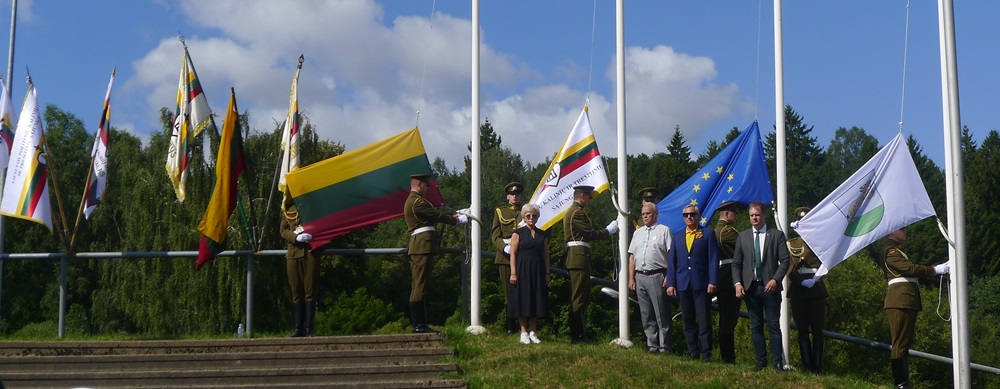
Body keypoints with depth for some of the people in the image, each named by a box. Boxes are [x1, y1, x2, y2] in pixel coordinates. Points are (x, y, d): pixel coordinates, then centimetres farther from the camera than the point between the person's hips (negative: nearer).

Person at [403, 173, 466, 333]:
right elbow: (437, 215, -9)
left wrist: (452, 216, 17)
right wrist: (456, 220, 4)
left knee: (418, 286, 9)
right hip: (423, 246, -11)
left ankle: (418, 324, 11)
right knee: (420, 286, -11)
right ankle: (419, 325, -12)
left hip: (418, 247, 11)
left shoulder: (412, 201, 21)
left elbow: (434, 215, 23)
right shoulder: (417, 201, -12)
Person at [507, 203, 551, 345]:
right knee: (522, 300, -3)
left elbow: (546, 255, 12)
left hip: (538, 271, 3)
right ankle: (524, 333, 3)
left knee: (537, 301, 3)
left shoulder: (543, 235, 12)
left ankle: (533, 333, 10)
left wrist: (547, 273, 4)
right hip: (522, 270, -3)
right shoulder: (518, 233, 1)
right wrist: (513, 273, -12)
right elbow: (513, 254, -3)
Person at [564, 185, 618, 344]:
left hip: (575, 257, 11)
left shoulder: (571, 211, 21)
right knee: (579, 297, -9)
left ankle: (577, 334, 16)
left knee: (580, 297, 13)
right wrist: (609, 230, -1)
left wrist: (607, 229, 15)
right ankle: (578, 336, -7)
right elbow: (591, 234, -14)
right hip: (579, 256, -11)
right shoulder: (578, 212, -13)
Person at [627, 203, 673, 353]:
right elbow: (632, 257, 17)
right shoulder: (637, 233, 19)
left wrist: (668, 277, -13)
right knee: (646, 315, 7)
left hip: (657, 276, -6)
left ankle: (664, 347, -2)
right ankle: (652, 345, 12)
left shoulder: (664, 230, 3)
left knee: (662, 315, -4)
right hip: (640, 277, 6)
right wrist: (631, 278, 8)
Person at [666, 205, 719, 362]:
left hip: (702, 284, -4)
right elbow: (671, 261, 12)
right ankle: (692, 352, 14)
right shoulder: (677, 236, 15)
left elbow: (713, 259, -2)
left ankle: (706, 353, 0)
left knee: (704, 320, -4)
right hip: (683, 284, 4)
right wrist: (670, 283, 3)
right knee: (688, 321, 7)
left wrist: (712, 281, -10)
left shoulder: (708, 234, 4)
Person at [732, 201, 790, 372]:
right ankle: (761, 361, 13)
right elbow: (736, 263, 9)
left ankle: (778, 362, 2)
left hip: (770, 286, -2)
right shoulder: (742, 236, 10)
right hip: (750, 287, 3)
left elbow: (784, 261, -1)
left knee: (773, 326, -2)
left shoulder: (776, 235, 3)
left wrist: (776, 280, -13)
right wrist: (737, 283, -4)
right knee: (756, 326, 6)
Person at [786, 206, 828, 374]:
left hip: (816, 289, -1)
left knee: (817, 329, 0)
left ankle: (817, 367, 2)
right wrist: (802, 282, -13)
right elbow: (789, 267, 0)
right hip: (797, 290, 1)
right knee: (803, 330, 1)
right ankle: (807, 366, 2)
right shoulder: (790, 244, 13)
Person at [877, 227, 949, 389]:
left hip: (907, 301, 11)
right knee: (900, 342, -11)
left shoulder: (897, 252, 26)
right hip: (900, 300, -11)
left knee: (905, 343, 10)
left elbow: (910, 270, 18)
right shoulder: (889, 251, -7)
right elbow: (909, 268, -17)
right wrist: (935, 269, -14)